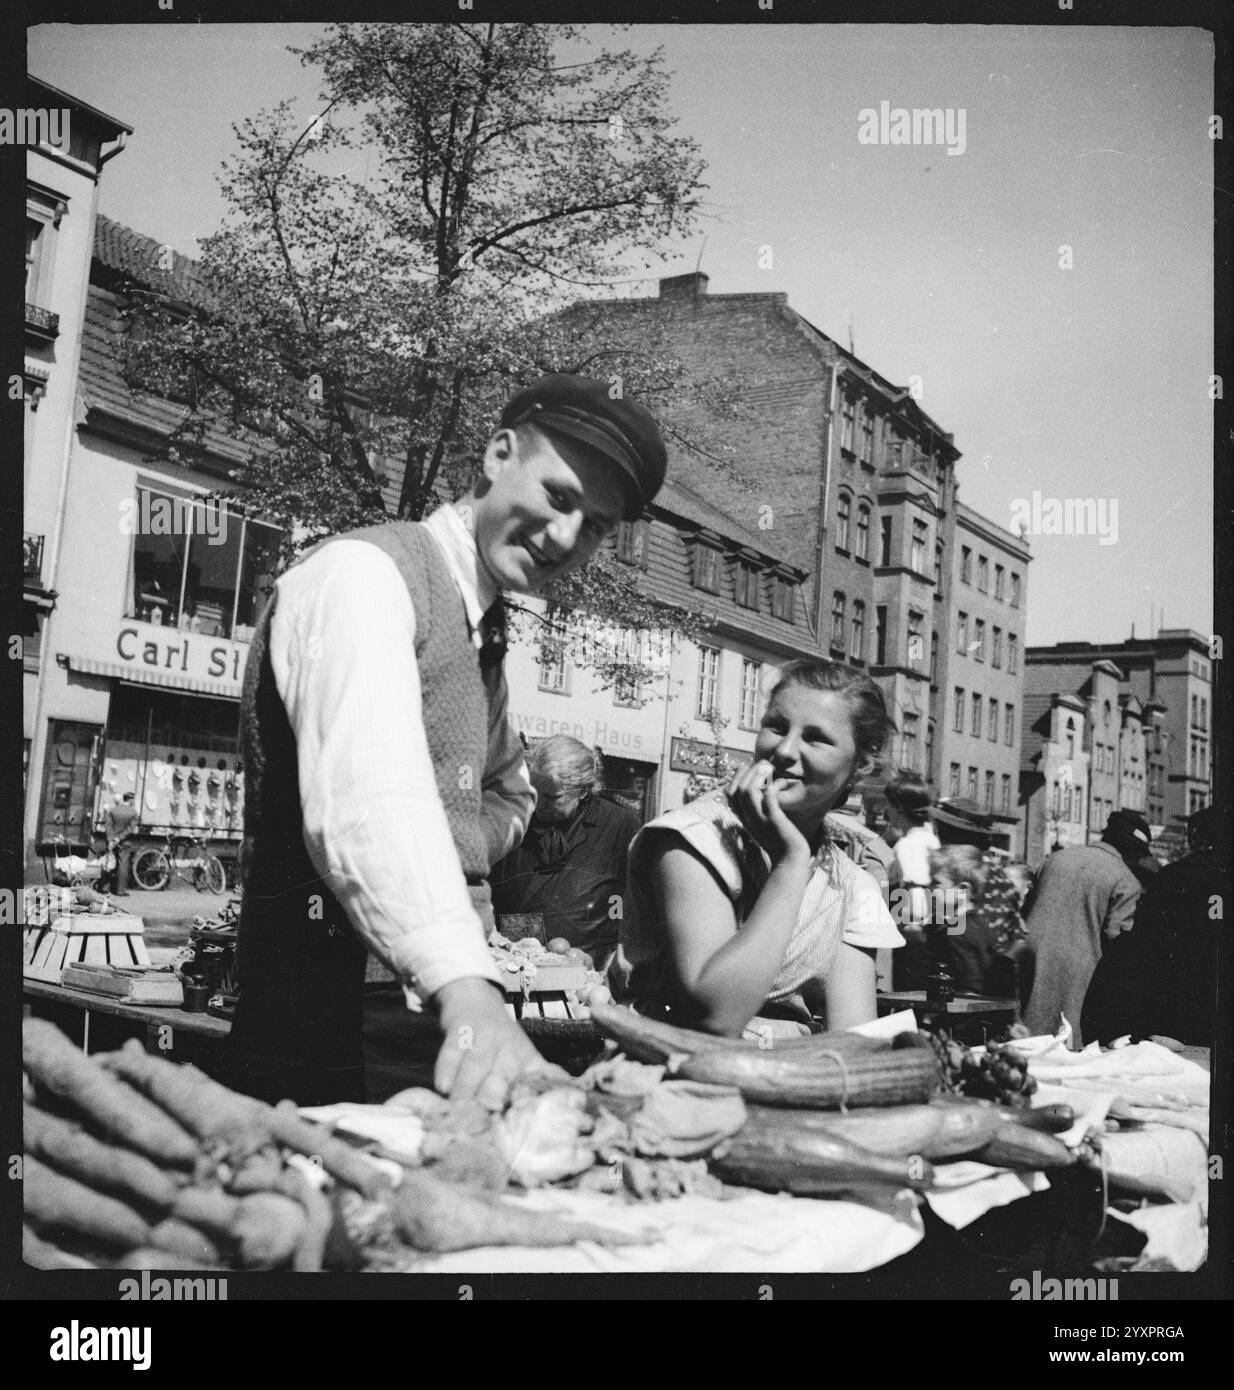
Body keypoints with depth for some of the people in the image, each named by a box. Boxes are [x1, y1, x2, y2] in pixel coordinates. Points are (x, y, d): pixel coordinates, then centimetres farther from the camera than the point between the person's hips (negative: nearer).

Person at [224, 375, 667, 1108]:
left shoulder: (483, 633, 14)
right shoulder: (367, 572, -12)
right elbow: (366, 798, -29)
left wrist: (466, 846, 4)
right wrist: (466, 987, -42)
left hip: (446, 1020, 8)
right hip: (334, 1028, -8)